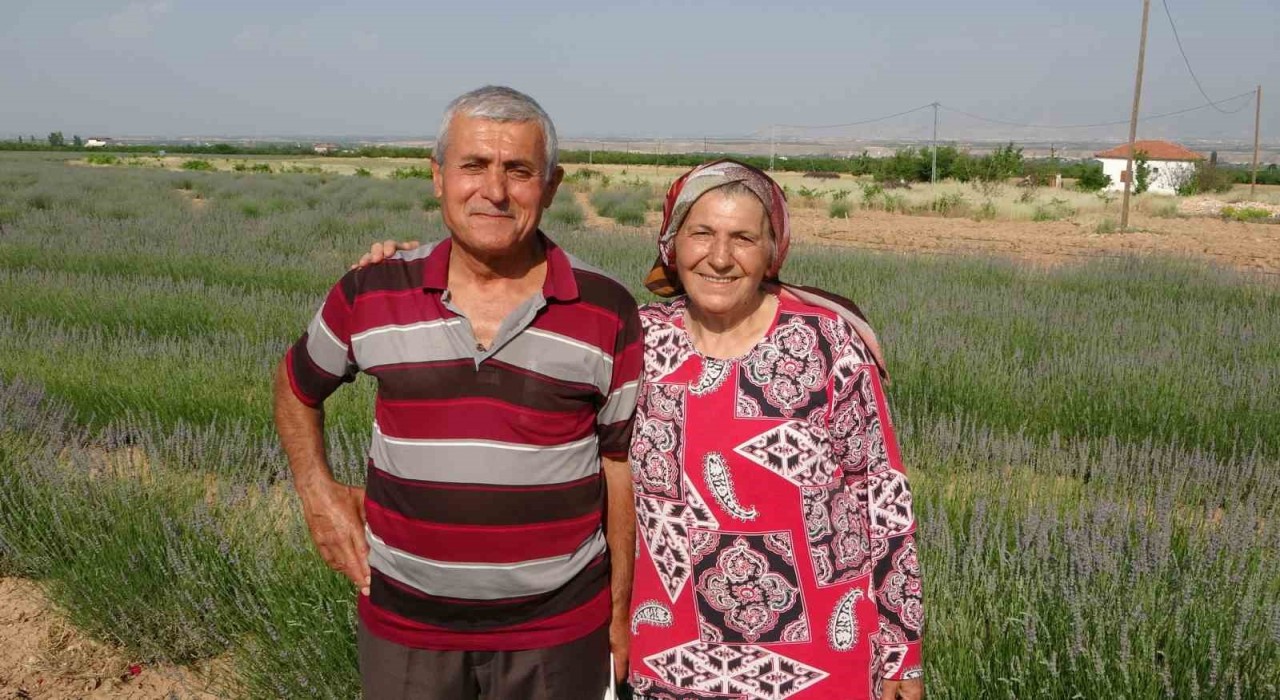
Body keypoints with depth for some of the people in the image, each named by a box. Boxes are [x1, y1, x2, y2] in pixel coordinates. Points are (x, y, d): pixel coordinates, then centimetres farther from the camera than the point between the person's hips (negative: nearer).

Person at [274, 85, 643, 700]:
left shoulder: (608, 313, -7)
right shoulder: (371, 296, -5)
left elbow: (622, 464, 0)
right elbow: (296, 386, 14)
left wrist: (620, 612, 4)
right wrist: (318, 493, 2)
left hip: (560, 627, -1)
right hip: (402, 621, 1)